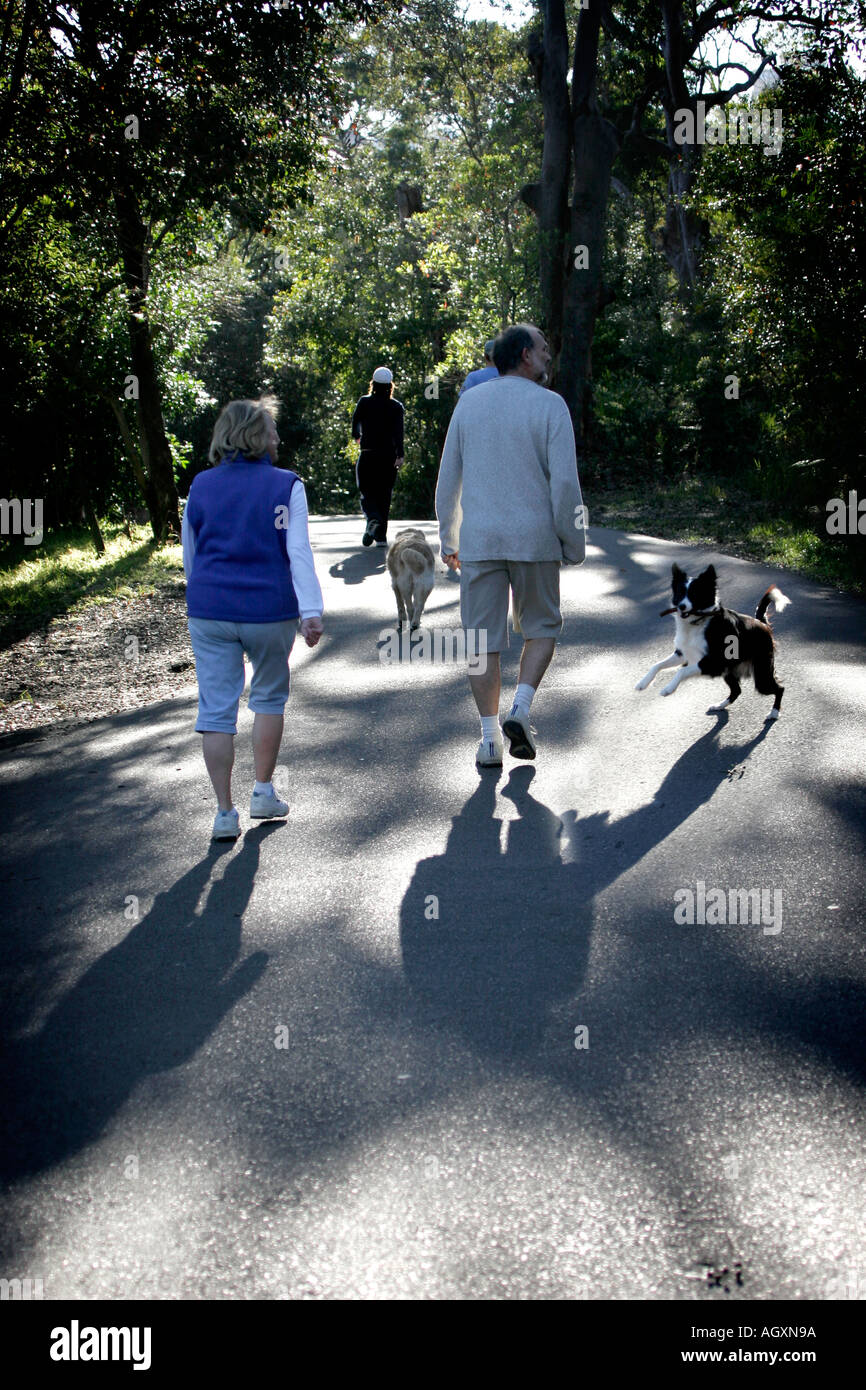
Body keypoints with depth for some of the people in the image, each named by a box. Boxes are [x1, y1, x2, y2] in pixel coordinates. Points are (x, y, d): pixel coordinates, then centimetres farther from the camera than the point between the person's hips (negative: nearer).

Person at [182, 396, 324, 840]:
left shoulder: (200, 486, 6)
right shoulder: (286, 486, -4)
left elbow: (189, 556, 15)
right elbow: (298, 553, -12)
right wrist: (311, 612, -16)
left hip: (209, 612, 2)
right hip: (270, 611, -2)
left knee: (216, 708, 3)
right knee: (269, 697, 18)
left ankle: (225, 812, 4)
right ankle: (263, 792, 23)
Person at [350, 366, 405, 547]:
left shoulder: (364, 402, -1)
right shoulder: (396, 407, -1)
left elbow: (355, 422, 9)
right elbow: (398, 432, -13)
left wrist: (357, 435, 31)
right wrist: (400, 455, -19)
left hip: (368, 456, -1)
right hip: (389, 457, 1)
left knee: (367, 493, 5)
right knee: (384, 495, 10)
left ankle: (373, 520, -26)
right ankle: (381, 535, 8)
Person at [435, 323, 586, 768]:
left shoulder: (469, 402, 7)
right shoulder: (550, 405, -5)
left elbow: (448, 479, 8)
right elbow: (565, 482, -10)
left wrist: (448, 540, 17)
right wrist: (574, 543, 0)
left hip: (478, 539, 2)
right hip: (534, 538, -2)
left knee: (483, 639, 7)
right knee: (540, 627, 17)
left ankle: (490, 740, 8)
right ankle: (520, 709, -1)